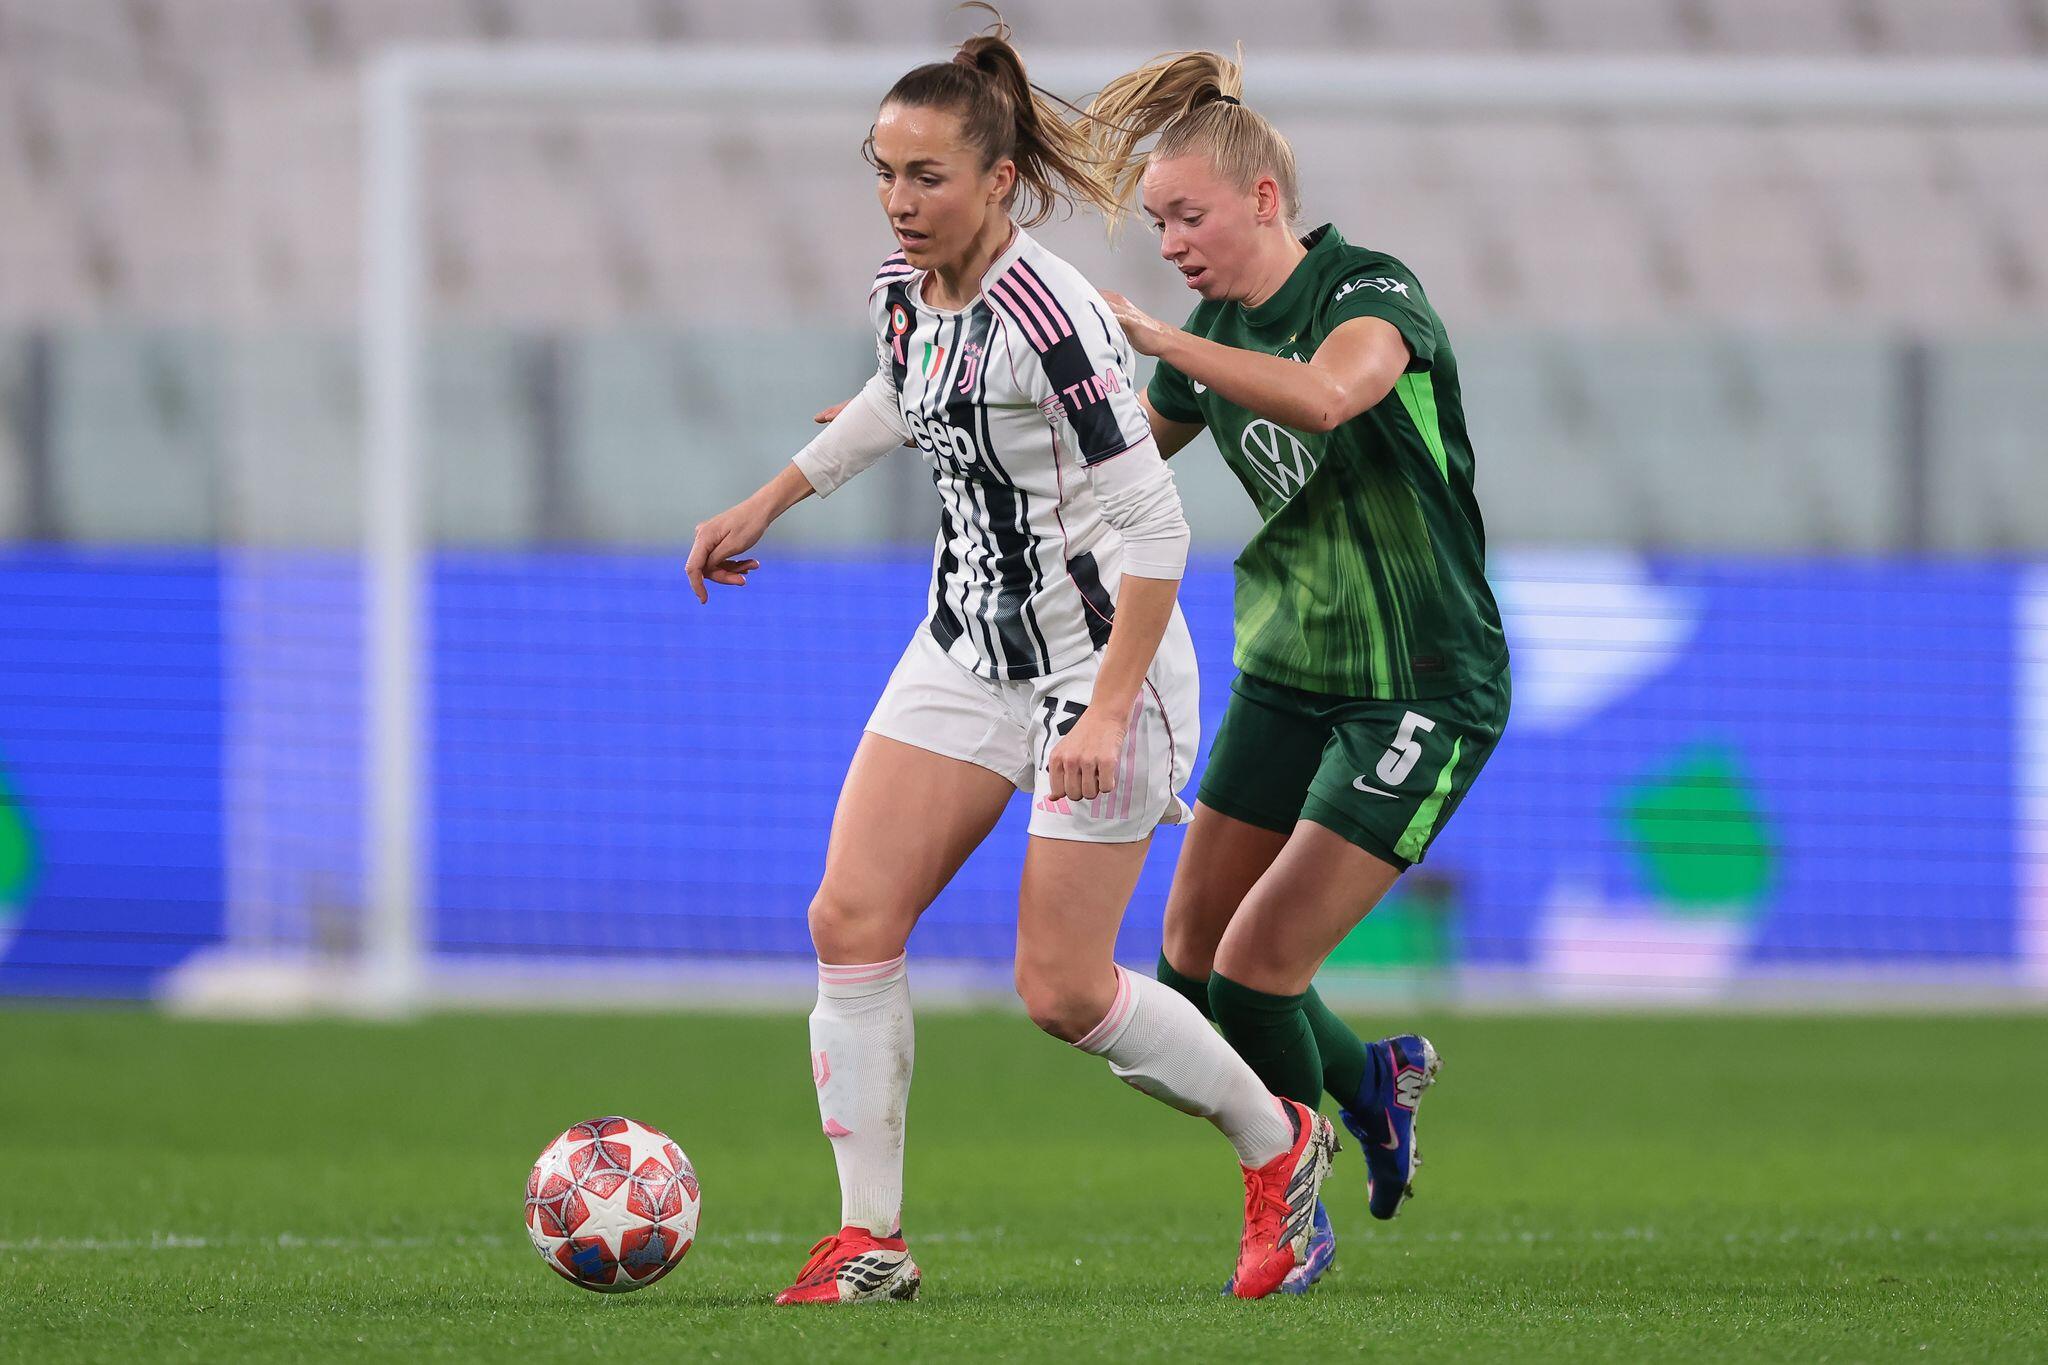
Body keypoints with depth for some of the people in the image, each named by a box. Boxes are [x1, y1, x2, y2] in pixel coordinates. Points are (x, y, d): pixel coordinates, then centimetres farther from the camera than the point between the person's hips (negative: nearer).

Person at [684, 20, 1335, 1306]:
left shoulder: (1048, 317, -25)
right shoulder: (906, 290, 0)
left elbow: (1151, 527, -23)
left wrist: (1108, 713, -26)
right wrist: (766, 505, 29)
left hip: (1100, 659, -8)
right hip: (968, 647, 8)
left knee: (1059, 989, -5)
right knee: (851, 920, -5)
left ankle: (1279, 1141, 20)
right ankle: (872, 1238, 2)